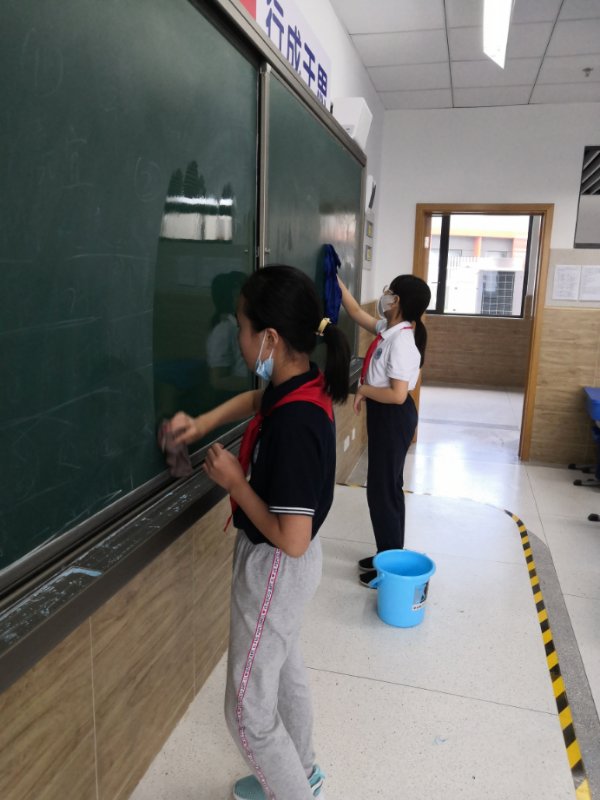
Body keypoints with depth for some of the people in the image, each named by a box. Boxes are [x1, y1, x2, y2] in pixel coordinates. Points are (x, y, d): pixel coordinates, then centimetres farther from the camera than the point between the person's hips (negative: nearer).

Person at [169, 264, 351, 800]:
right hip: (283, 564, 9)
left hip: (276, 570, -9)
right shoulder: (304, 384, -8)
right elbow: (257, 399, 17)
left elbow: (291, 539, -31)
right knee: (285, 669, 29)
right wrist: (203, 423, 5)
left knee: (248, 709, 12)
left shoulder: (293, 425, -35)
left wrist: (234, 480, -21)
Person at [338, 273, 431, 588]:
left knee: (382, 490, 1)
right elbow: (356, 312, 21)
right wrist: (337, 282, 19)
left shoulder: (401, 340, -24)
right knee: (386, 487, 18)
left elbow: (398, 394, -29)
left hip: (393, 417, -10)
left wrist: (363, 389, -15)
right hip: (384, 415, 10)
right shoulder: (389, 329, 5)